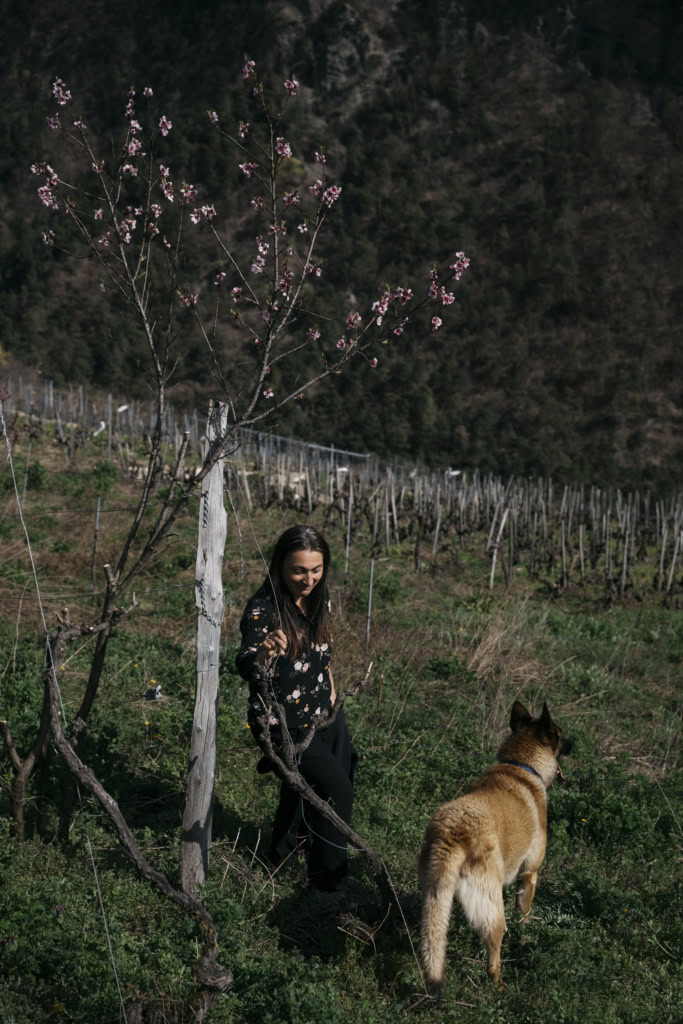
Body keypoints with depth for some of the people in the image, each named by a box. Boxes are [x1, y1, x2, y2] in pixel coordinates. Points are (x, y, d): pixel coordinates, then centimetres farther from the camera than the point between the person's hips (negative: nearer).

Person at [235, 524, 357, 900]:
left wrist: (329, 685, 9)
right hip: (284, 724, -7)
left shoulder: (318, 597, -4)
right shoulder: (262, 610, -26)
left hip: (323, 713, 7)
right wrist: (260, 654, -62)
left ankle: (285, 848, 48)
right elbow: (244, 666, -42)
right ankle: (325, 883, 2)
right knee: (337, 789, -11)